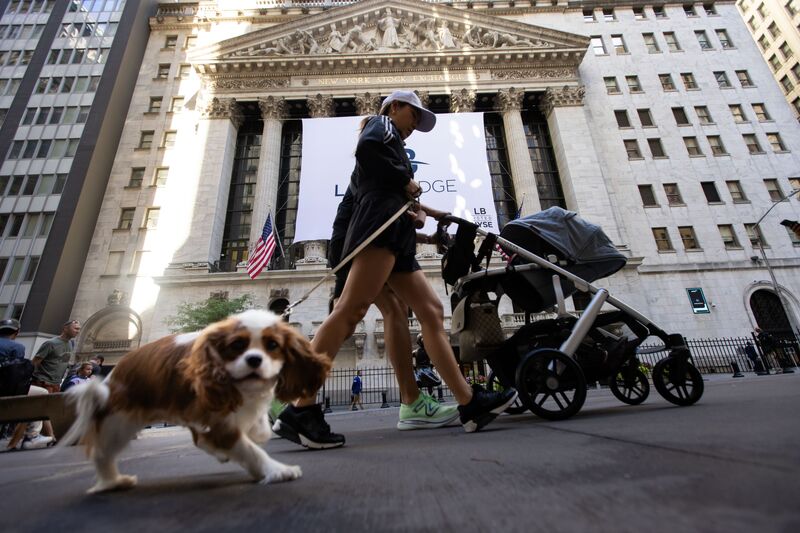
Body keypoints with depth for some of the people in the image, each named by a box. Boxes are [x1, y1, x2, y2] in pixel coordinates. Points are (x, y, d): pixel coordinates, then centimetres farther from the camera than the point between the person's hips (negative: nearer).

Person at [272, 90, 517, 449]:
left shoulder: (390, 143, 39)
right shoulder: (381, 124, 16)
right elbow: (365, 148, -10)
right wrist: (406, 181, 0)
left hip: (394, 238, 9)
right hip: (381, 220, -9)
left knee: (432, 312, -2)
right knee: (352, 309, -22)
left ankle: (470, 404, -3)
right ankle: (300, 410, -22)